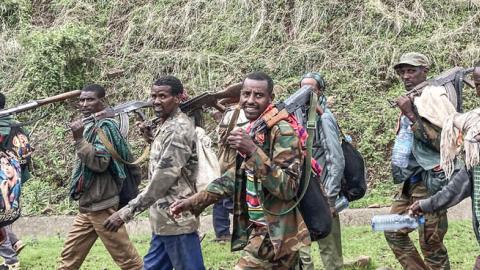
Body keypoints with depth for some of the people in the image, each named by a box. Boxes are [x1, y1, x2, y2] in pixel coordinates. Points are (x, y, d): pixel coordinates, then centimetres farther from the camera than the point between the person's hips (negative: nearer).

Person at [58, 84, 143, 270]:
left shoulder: (104, 126, -12)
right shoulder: (91, 125, 15)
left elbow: (100, 162, -23)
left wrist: (79, 139, -26)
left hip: (102, 205, -10)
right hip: (87, 205, 10)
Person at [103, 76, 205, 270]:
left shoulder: (178, 129, -18)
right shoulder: (166, 126, 14)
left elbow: (162, 180, -23)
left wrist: (125, 213, -22)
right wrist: (150, 137, 11)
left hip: (176, 219, -10)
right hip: (165, 218, 10)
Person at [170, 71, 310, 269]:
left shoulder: (282, 131, -16)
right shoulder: (251, 130, 10)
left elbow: (288, 188, -24)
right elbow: (238, 175, 21)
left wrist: (253, 151, -30)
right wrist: (195, 201, 16)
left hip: (275, 235, -8)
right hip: (257, 229, 8)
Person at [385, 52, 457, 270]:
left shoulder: (433, 97, -10)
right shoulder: (410, 101, 14)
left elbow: (442, 141, -22)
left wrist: (411, 115, -21)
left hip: (430, 180, -9)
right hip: (410, 179, 9)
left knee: (430, 242, -6)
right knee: (394, 232, 11)